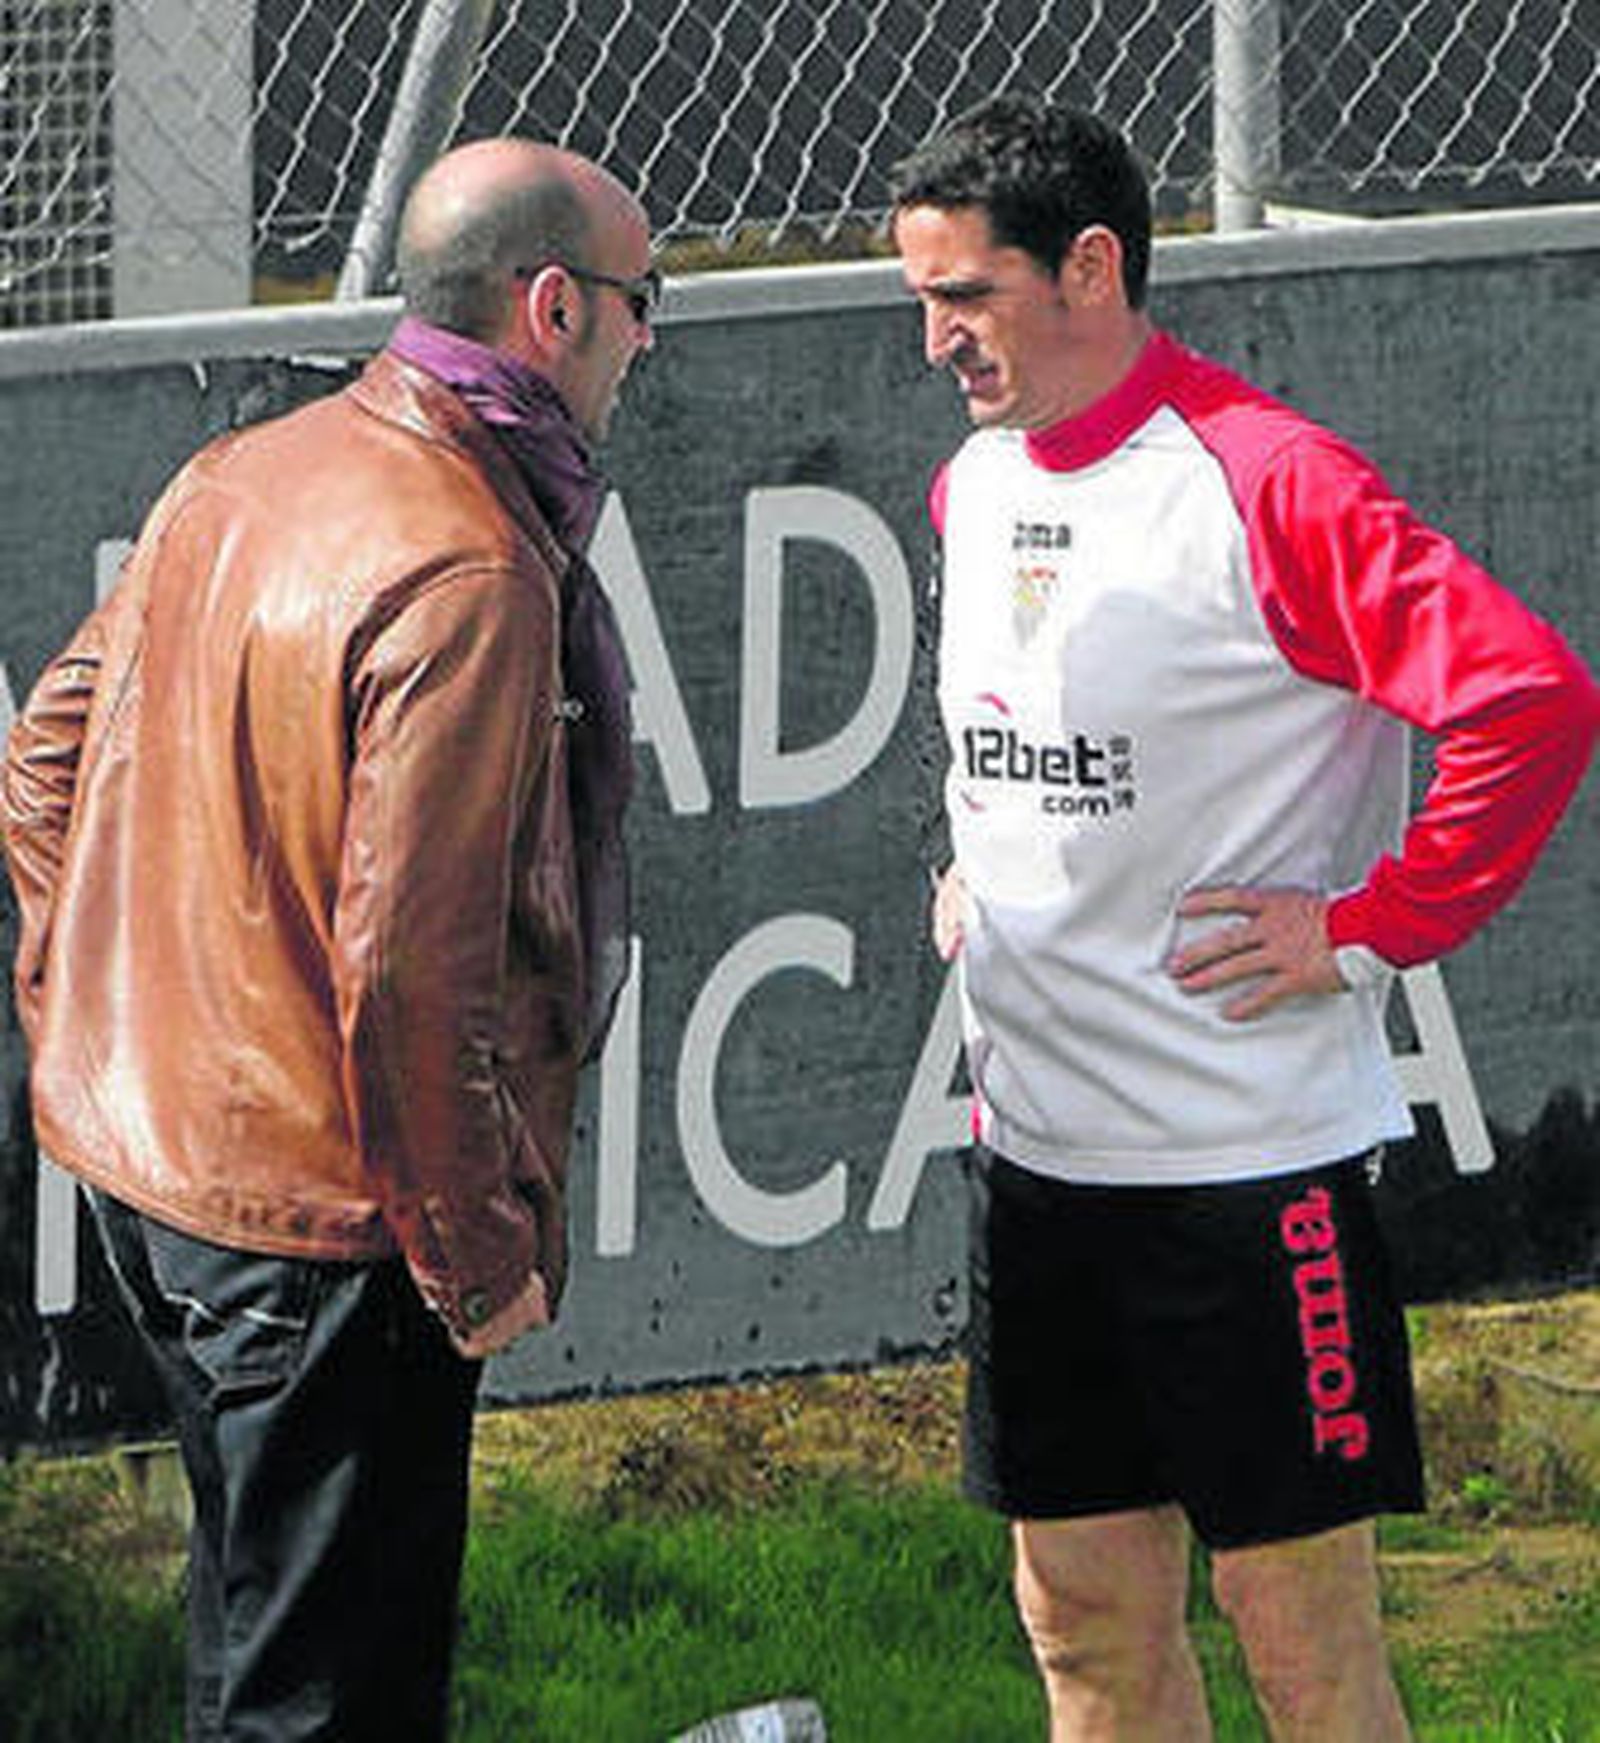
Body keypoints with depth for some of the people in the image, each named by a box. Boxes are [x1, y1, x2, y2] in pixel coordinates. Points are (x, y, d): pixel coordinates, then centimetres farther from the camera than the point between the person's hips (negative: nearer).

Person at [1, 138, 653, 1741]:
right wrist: (482, 1250, -16)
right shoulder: (470, 580, -23)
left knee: (255, 1609, 24)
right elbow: (409, 960, -26)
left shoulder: (235, 482, 5)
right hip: (323, 1214, -9)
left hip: (137, 1145, 9)